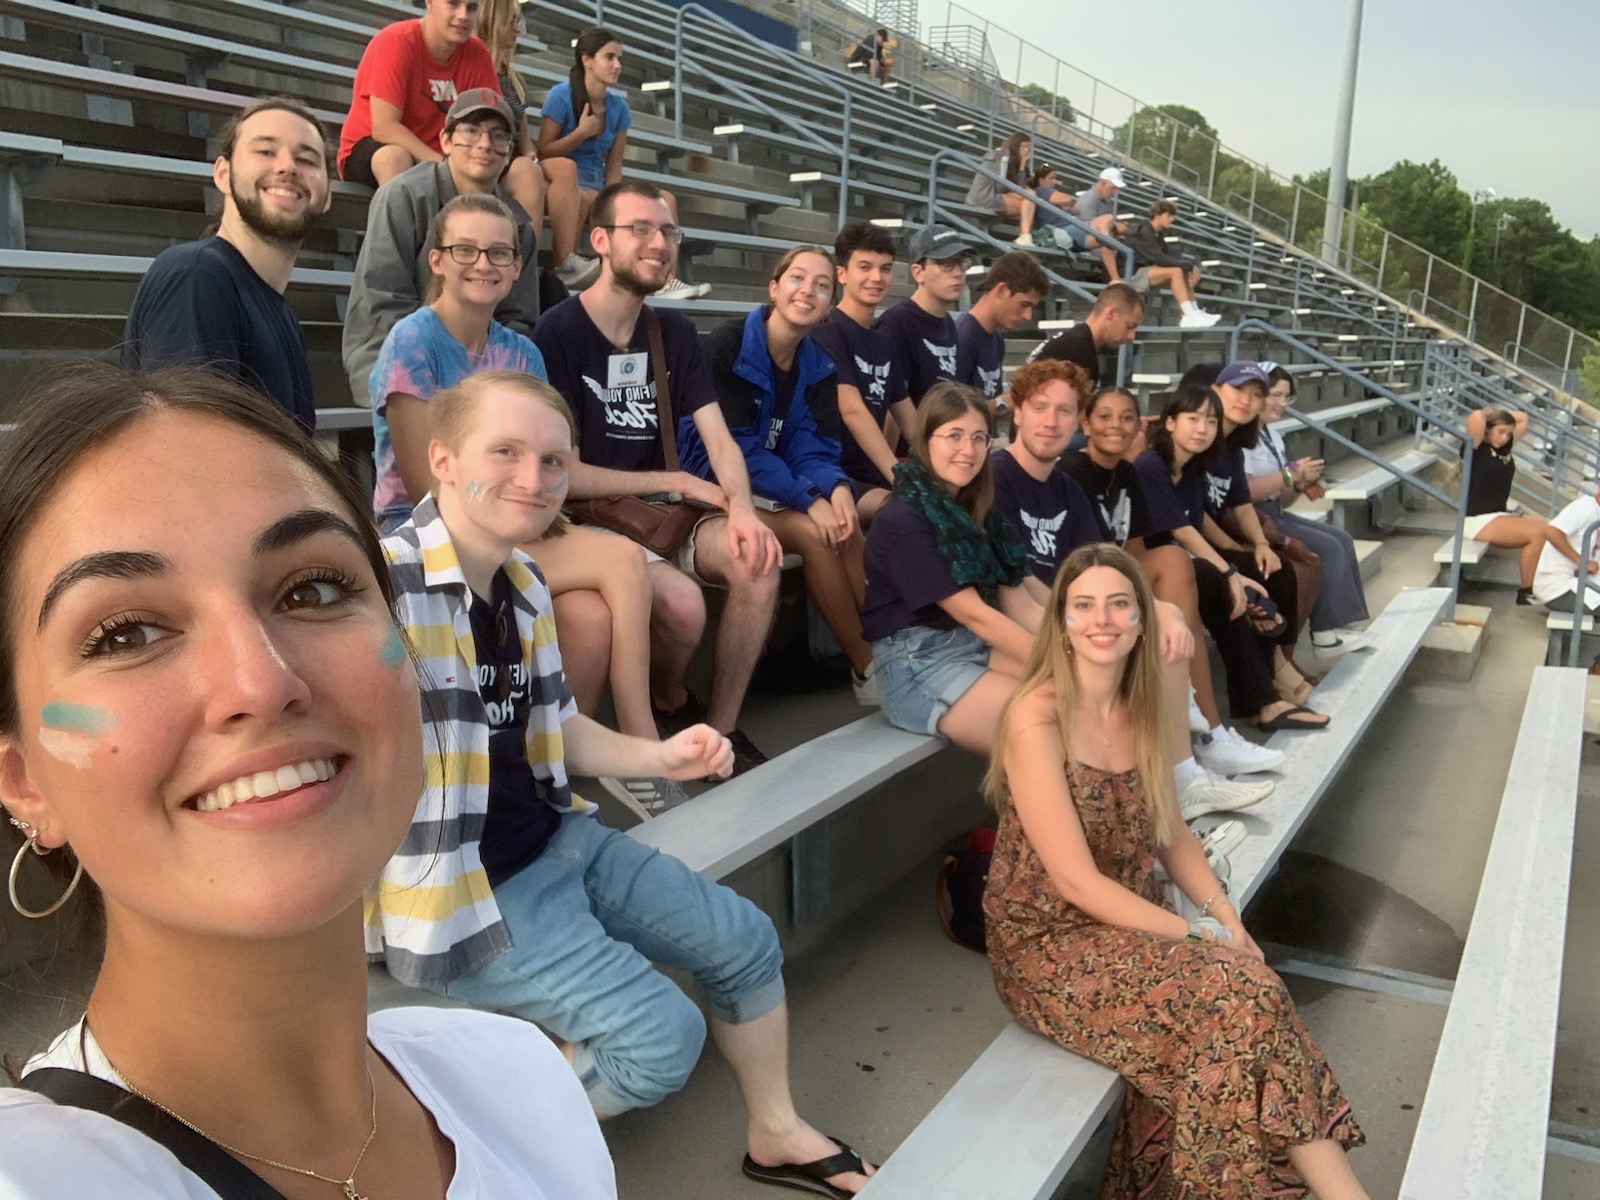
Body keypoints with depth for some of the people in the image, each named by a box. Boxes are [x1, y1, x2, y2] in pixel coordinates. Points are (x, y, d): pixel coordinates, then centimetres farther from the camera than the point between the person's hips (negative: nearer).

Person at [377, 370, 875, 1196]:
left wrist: (658, 757, 1)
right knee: (663, 1035, -15)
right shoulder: (383, 585, -23)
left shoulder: (524, 584, 5)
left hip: (557, 841, 9)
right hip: (454, 888, -9)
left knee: (744, 940, 11)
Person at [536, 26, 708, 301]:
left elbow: (614, 165, 7)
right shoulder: (562, 96, -5)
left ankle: (666, 281, -26)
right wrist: (581, 133, -15)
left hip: (598, 187, 6)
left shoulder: (618, 106, 10)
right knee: (583, 196, -42)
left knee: (664, 198, -12)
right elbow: (543, 155, -6)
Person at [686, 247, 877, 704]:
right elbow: (735, 449, -20)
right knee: (812, 534, -27)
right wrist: (810, 499, -28)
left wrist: (837, 487, -26)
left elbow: (812, 448, -2)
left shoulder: (819, 367, 4)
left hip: (776, 491, 6)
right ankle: (867, 668, -16)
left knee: (849, 530, -22)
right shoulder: (726, 347, -15)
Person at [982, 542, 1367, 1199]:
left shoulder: (1139, 709, 4)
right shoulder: (1036, 719, -19)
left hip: (1127, 920, 6)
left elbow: (1170, 834, 10)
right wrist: (1199, 936, -18)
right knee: (1243, 1000, -21)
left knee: (1248, 987, -20)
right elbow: (1076, 881, -20)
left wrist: (1230, 922, -4)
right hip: (1049, 942, -6)